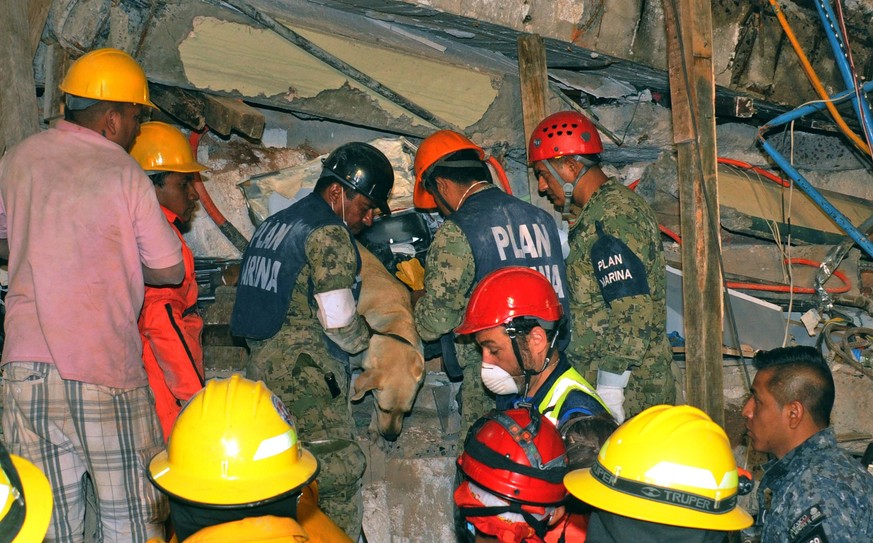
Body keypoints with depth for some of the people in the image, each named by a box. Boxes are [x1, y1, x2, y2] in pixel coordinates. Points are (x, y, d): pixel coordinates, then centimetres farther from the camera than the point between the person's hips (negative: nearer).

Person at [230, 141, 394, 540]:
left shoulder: (274, 224, 19)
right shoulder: (329, 232, -9)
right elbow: (338, 320, -12)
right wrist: (364, 338, 5)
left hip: (261, 366, 9)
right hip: (307, 373, -9)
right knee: (339, 475, -3)